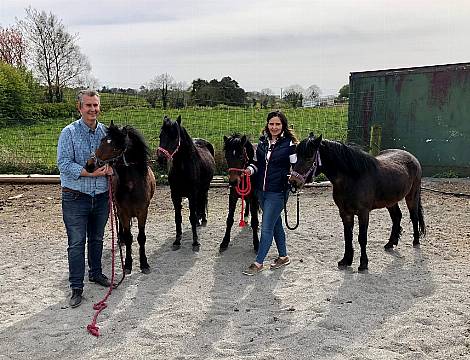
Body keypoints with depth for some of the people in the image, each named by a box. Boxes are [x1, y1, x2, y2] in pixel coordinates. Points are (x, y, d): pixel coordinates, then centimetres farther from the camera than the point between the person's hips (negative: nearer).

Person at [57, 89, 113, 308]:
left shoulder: (106, 132, 4)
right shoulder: (69, 133, -9)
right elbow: (63, 164, -15)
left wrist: (110, 167, -9)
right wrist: (90, 172, -22)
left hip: (101, 197, 4)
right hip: (75, 198, -4)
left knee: (97, 239, 19)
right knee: (76, 243, 1)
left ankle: (95, 273, 38)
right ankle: (76, 287, 11)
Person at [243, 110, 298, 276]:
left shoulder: (289, 144, -9)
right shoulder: (262, 141, 7)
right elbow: (257, 163, 15)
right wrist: (249, 170, -5)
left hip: (277, 192, -6)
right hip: (261, 190, 6)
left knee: (266, 228, -4)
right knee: (276, 224, 18)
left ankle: (258, 262, 6)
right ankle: (283, 256, 33)